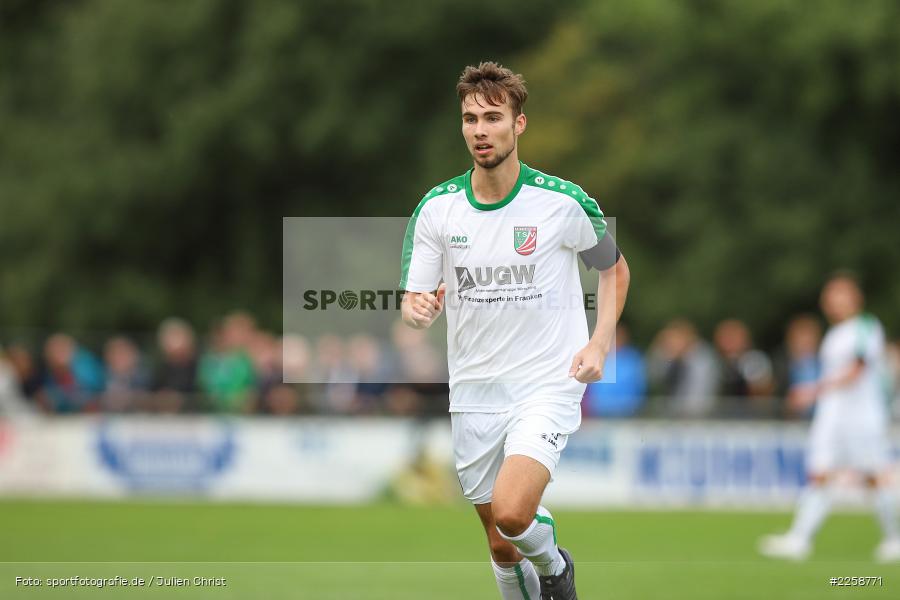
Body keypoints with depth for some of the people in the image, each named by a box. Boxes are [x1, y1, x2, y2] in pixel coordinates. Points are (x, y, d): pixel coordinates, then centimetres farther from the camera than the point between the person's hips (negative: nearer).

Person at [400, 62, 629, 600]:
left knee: (512, 513, -24)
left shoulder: (563, 201, -8)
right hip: (474, 393, 3)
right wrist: (419, 310, -22)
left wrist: (600, 343, -6)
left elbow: (614, 269, 8)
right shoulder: (437, 208, -2)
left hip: (548, 386, -3)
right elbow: (414, 302, 2)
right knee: (502, 547, 8)